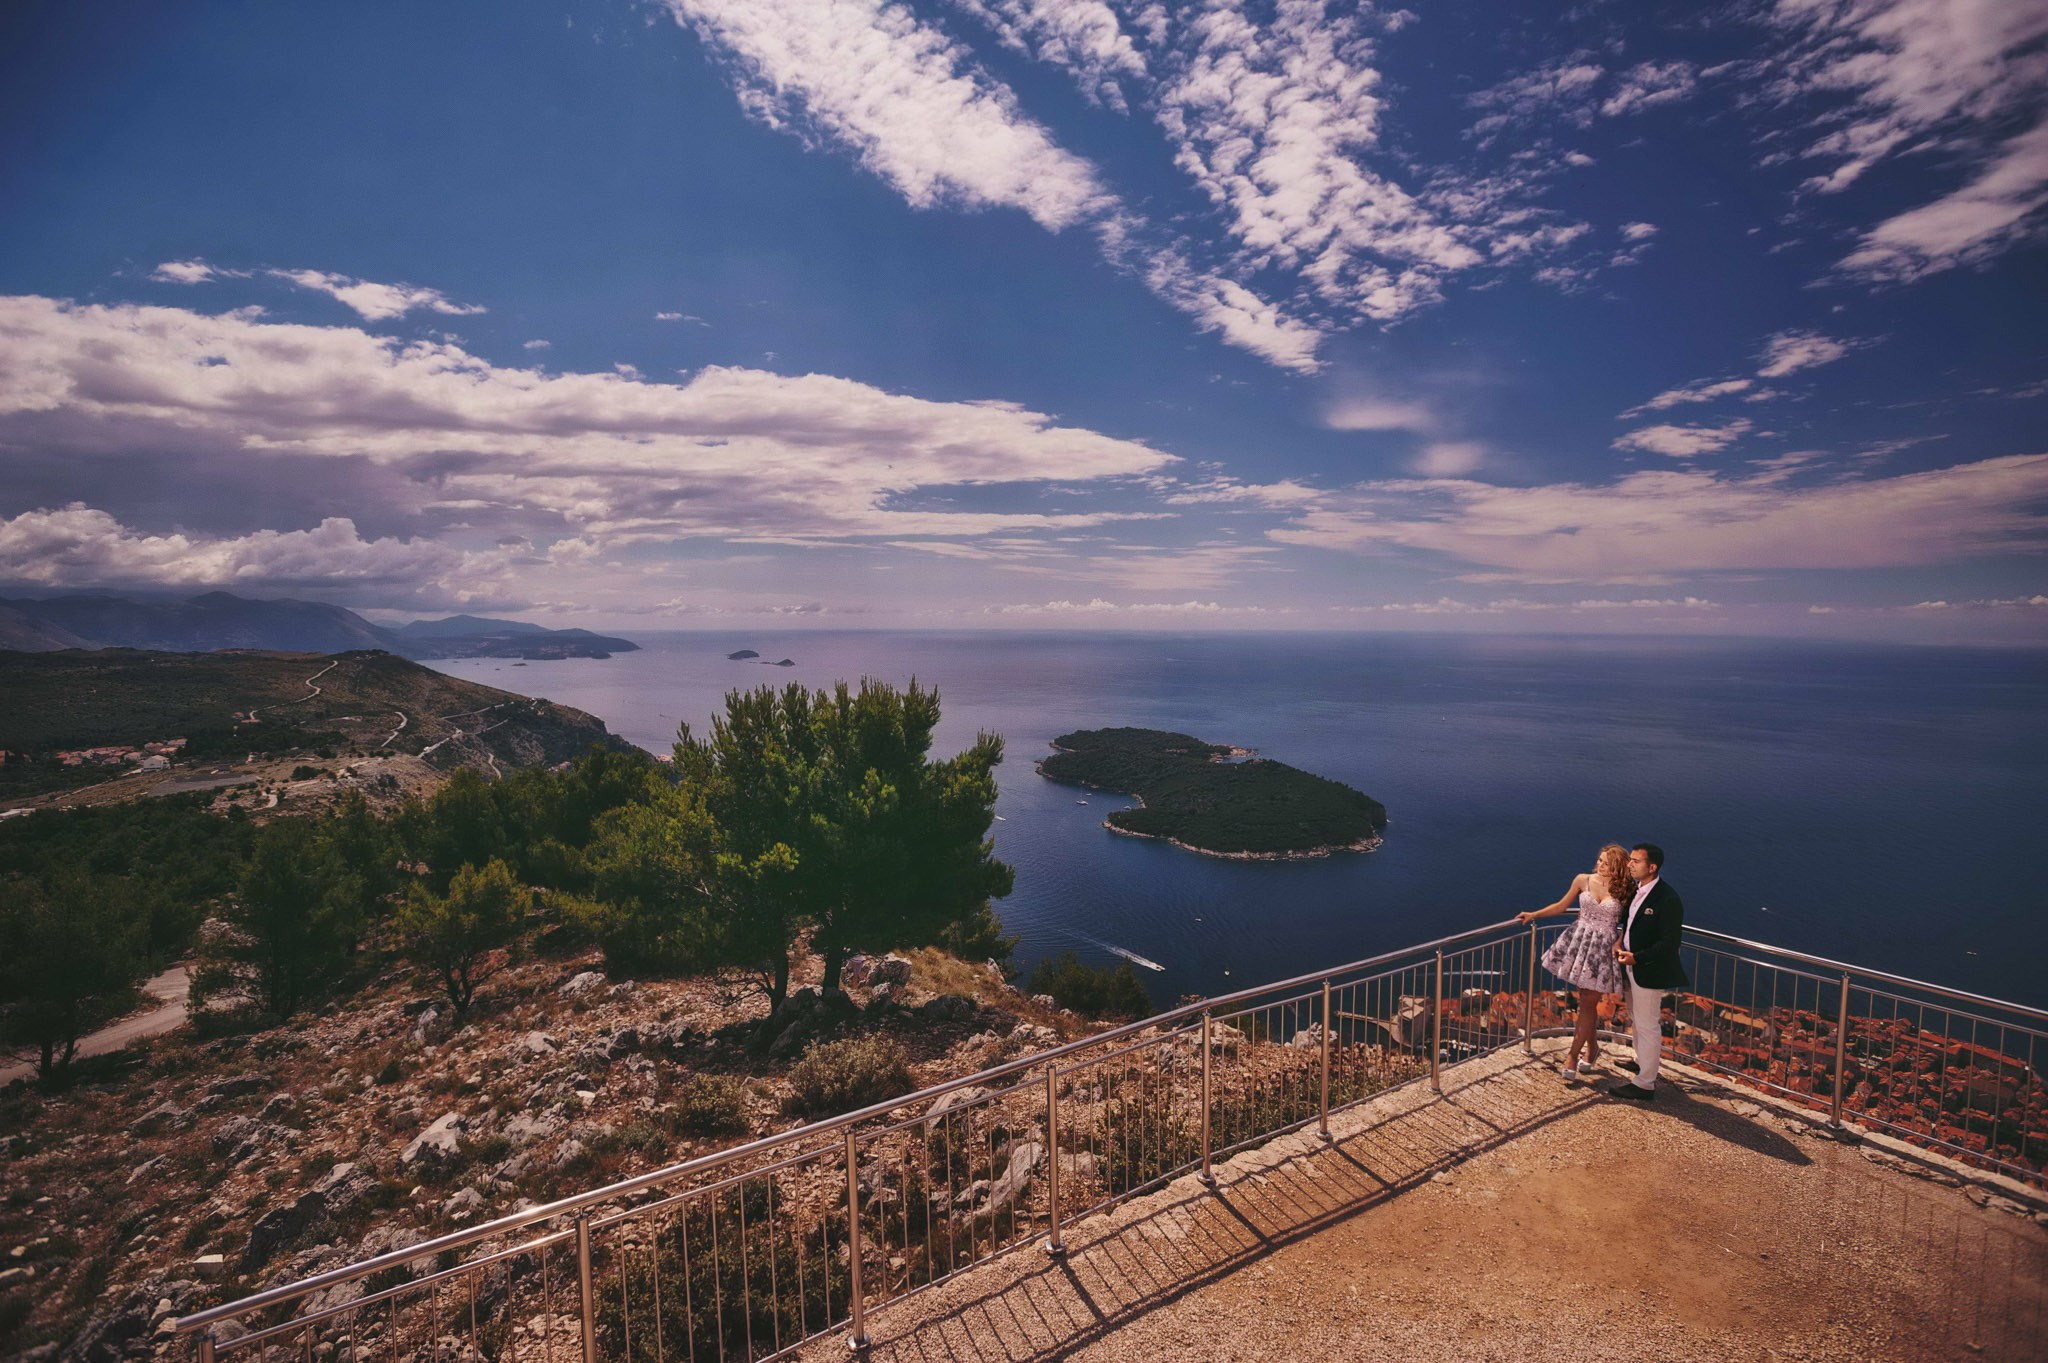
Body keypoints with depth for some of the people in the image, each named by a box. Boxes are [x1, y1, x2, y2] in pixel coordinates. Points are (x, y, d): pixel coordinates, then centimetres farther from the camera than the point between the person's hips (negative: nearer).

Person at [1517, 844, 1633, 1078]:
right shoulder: (1583, 880, -2)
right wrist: (1534, 914, 3)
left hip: (1604, 948, -2)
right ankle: (1592, 1047, 33)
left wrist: (1619, 946, -12)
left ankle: (1573, 1055, 10)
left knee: (1588, 1004, 0)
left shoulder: (1624, 891, -8)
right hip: (1580, 942, 2)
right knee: (1586, 1001, 12)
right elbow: (1561, 906, 9)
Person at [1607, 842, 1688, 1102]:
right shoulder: (1636, 889, 2)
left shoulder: (1667, 899, -23)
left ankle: (1644, 1085, 14)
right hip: (1632, 966, 9)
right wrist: (1619, 941, -1)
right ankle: (1643, 1062, 45)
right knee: (1637, 1020, 25)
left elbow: (1669, 942, -22)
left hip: (1649, 971, -9)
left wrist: (1636, 957, -26)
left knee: (1647, 1026, 3)